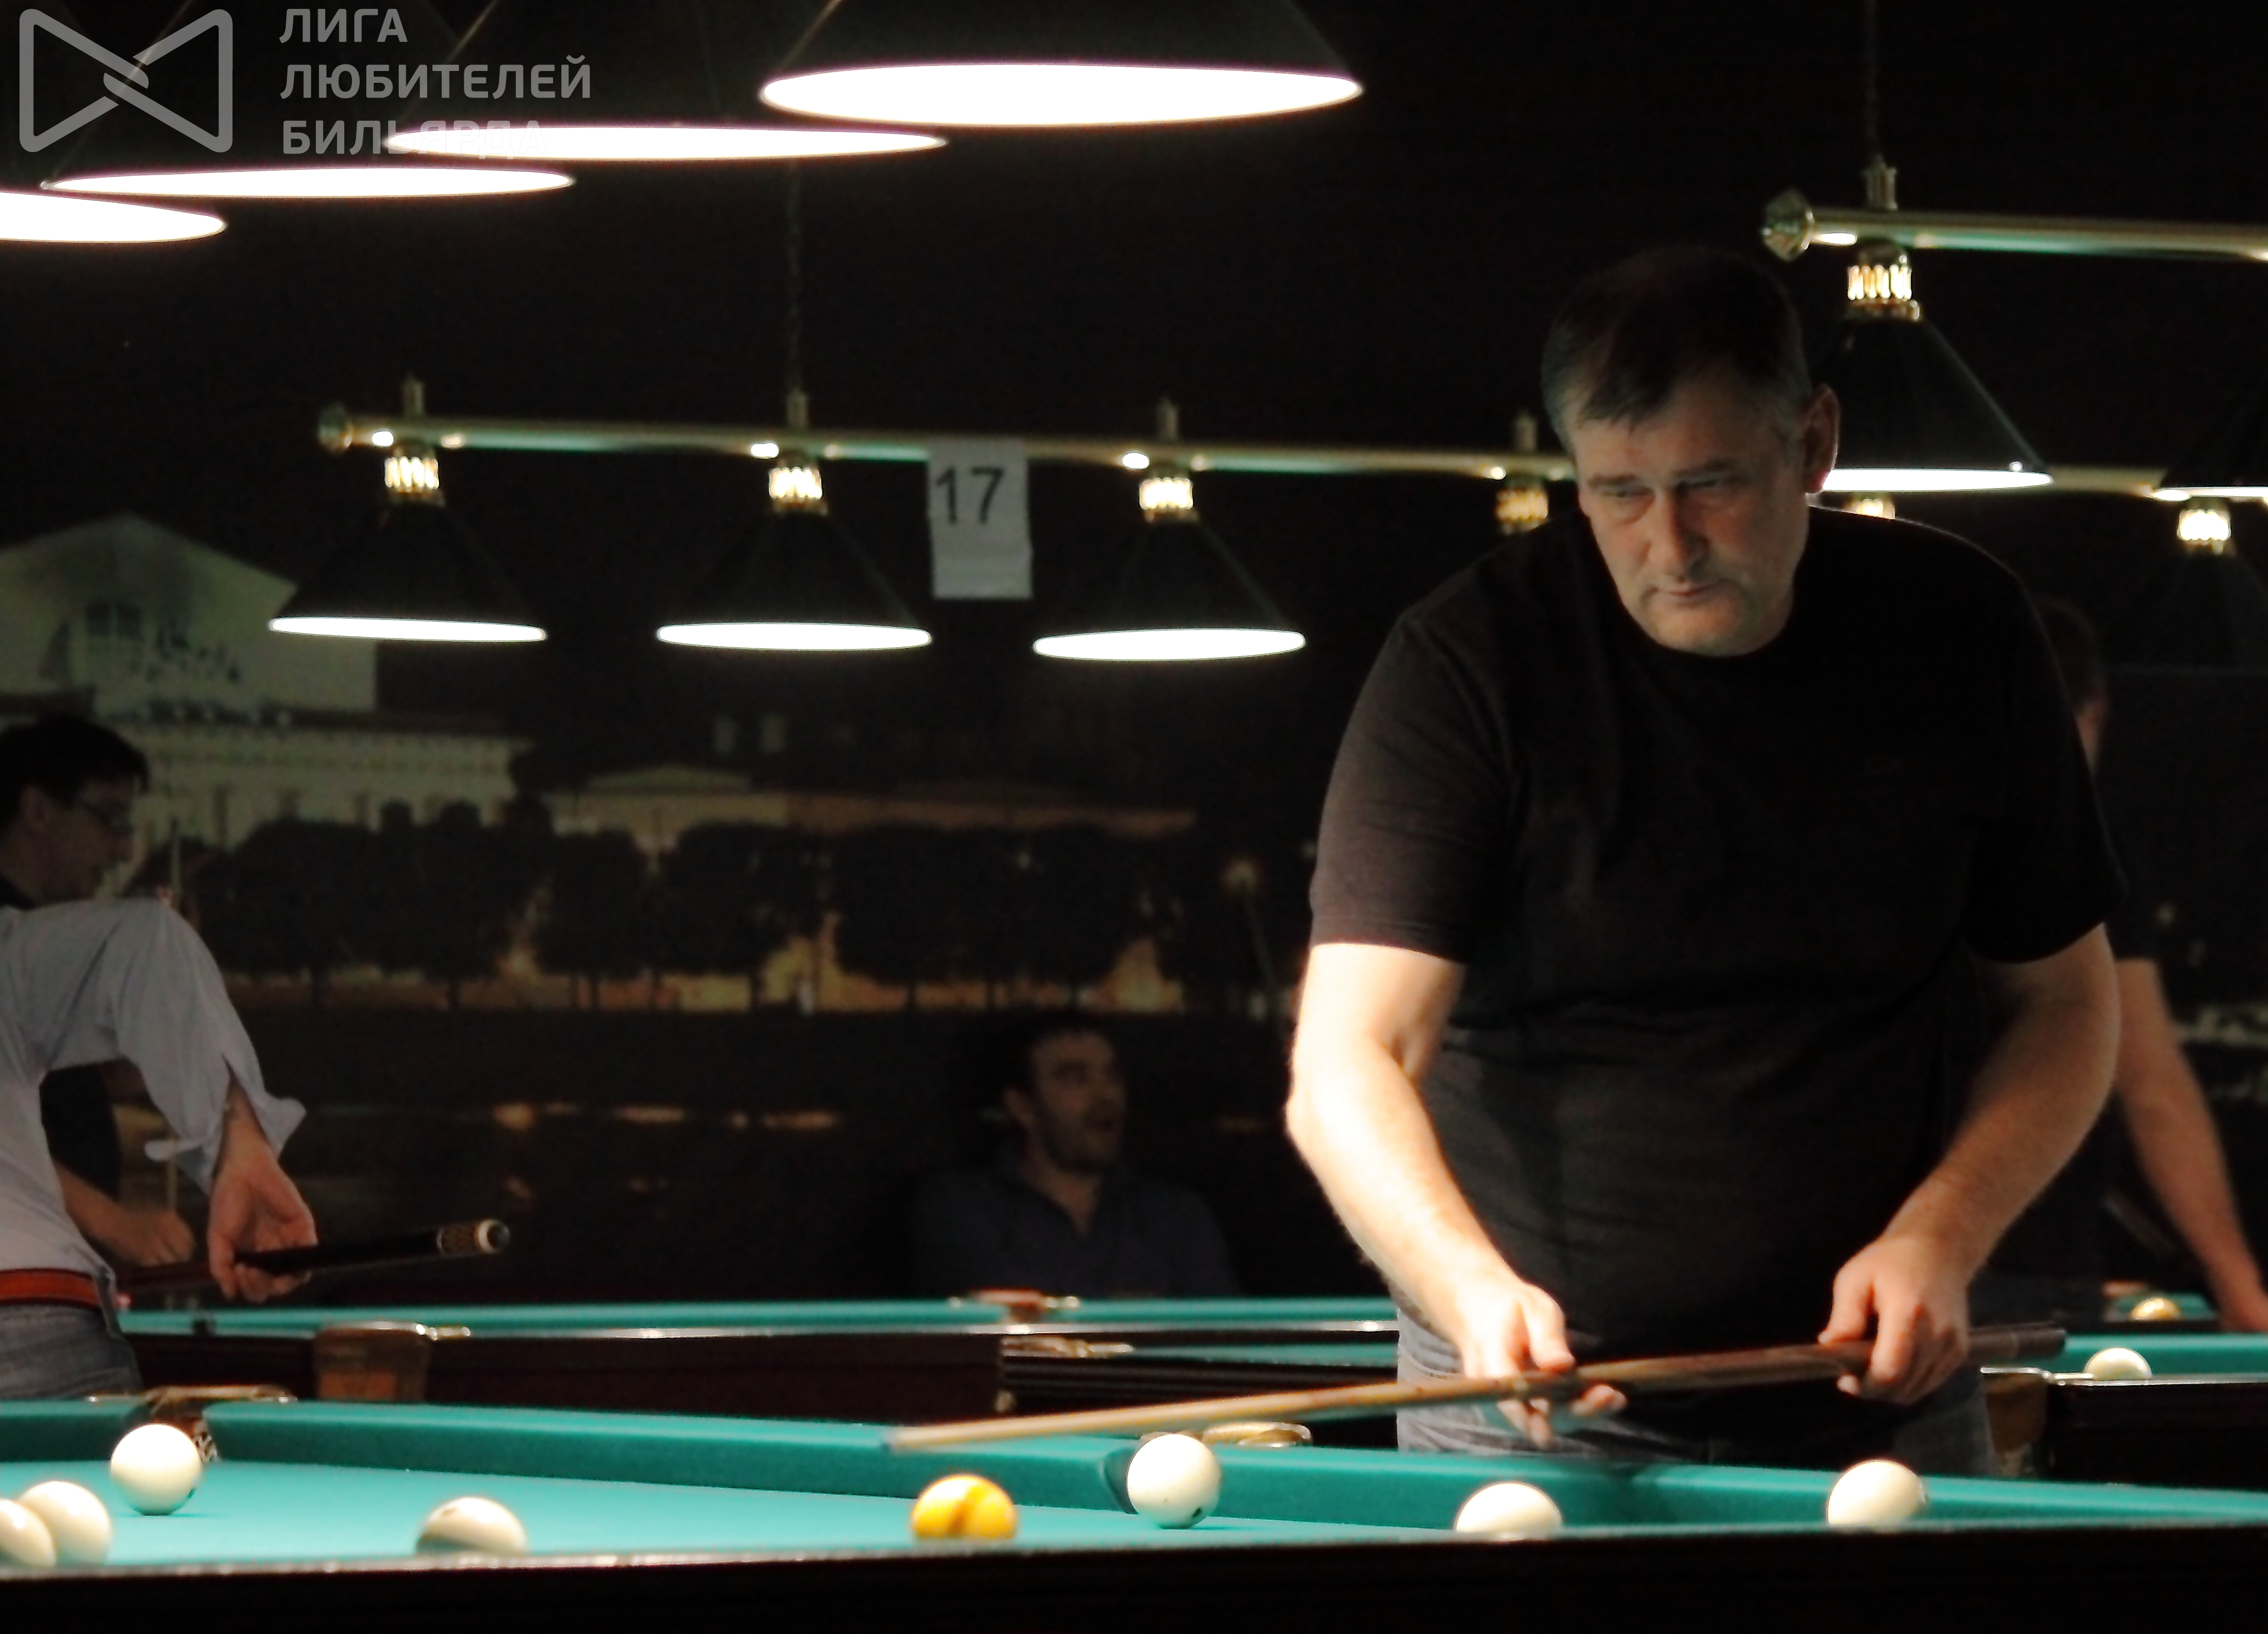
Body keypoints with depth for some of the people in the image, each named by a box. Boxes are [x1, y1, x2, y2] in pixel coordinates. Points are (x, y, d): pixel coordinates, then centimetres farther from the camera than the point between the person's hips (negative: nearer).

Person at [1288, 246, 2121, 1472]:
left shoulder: (1960, 636, -3)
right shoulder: (1470, 662, -13)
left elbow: (2067, 1004, 8)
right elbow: (1346, 1067, -21)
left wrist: (1942, 1234, -10)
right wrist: (1471, 1286, -40)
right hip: (1530, 1405, -2)